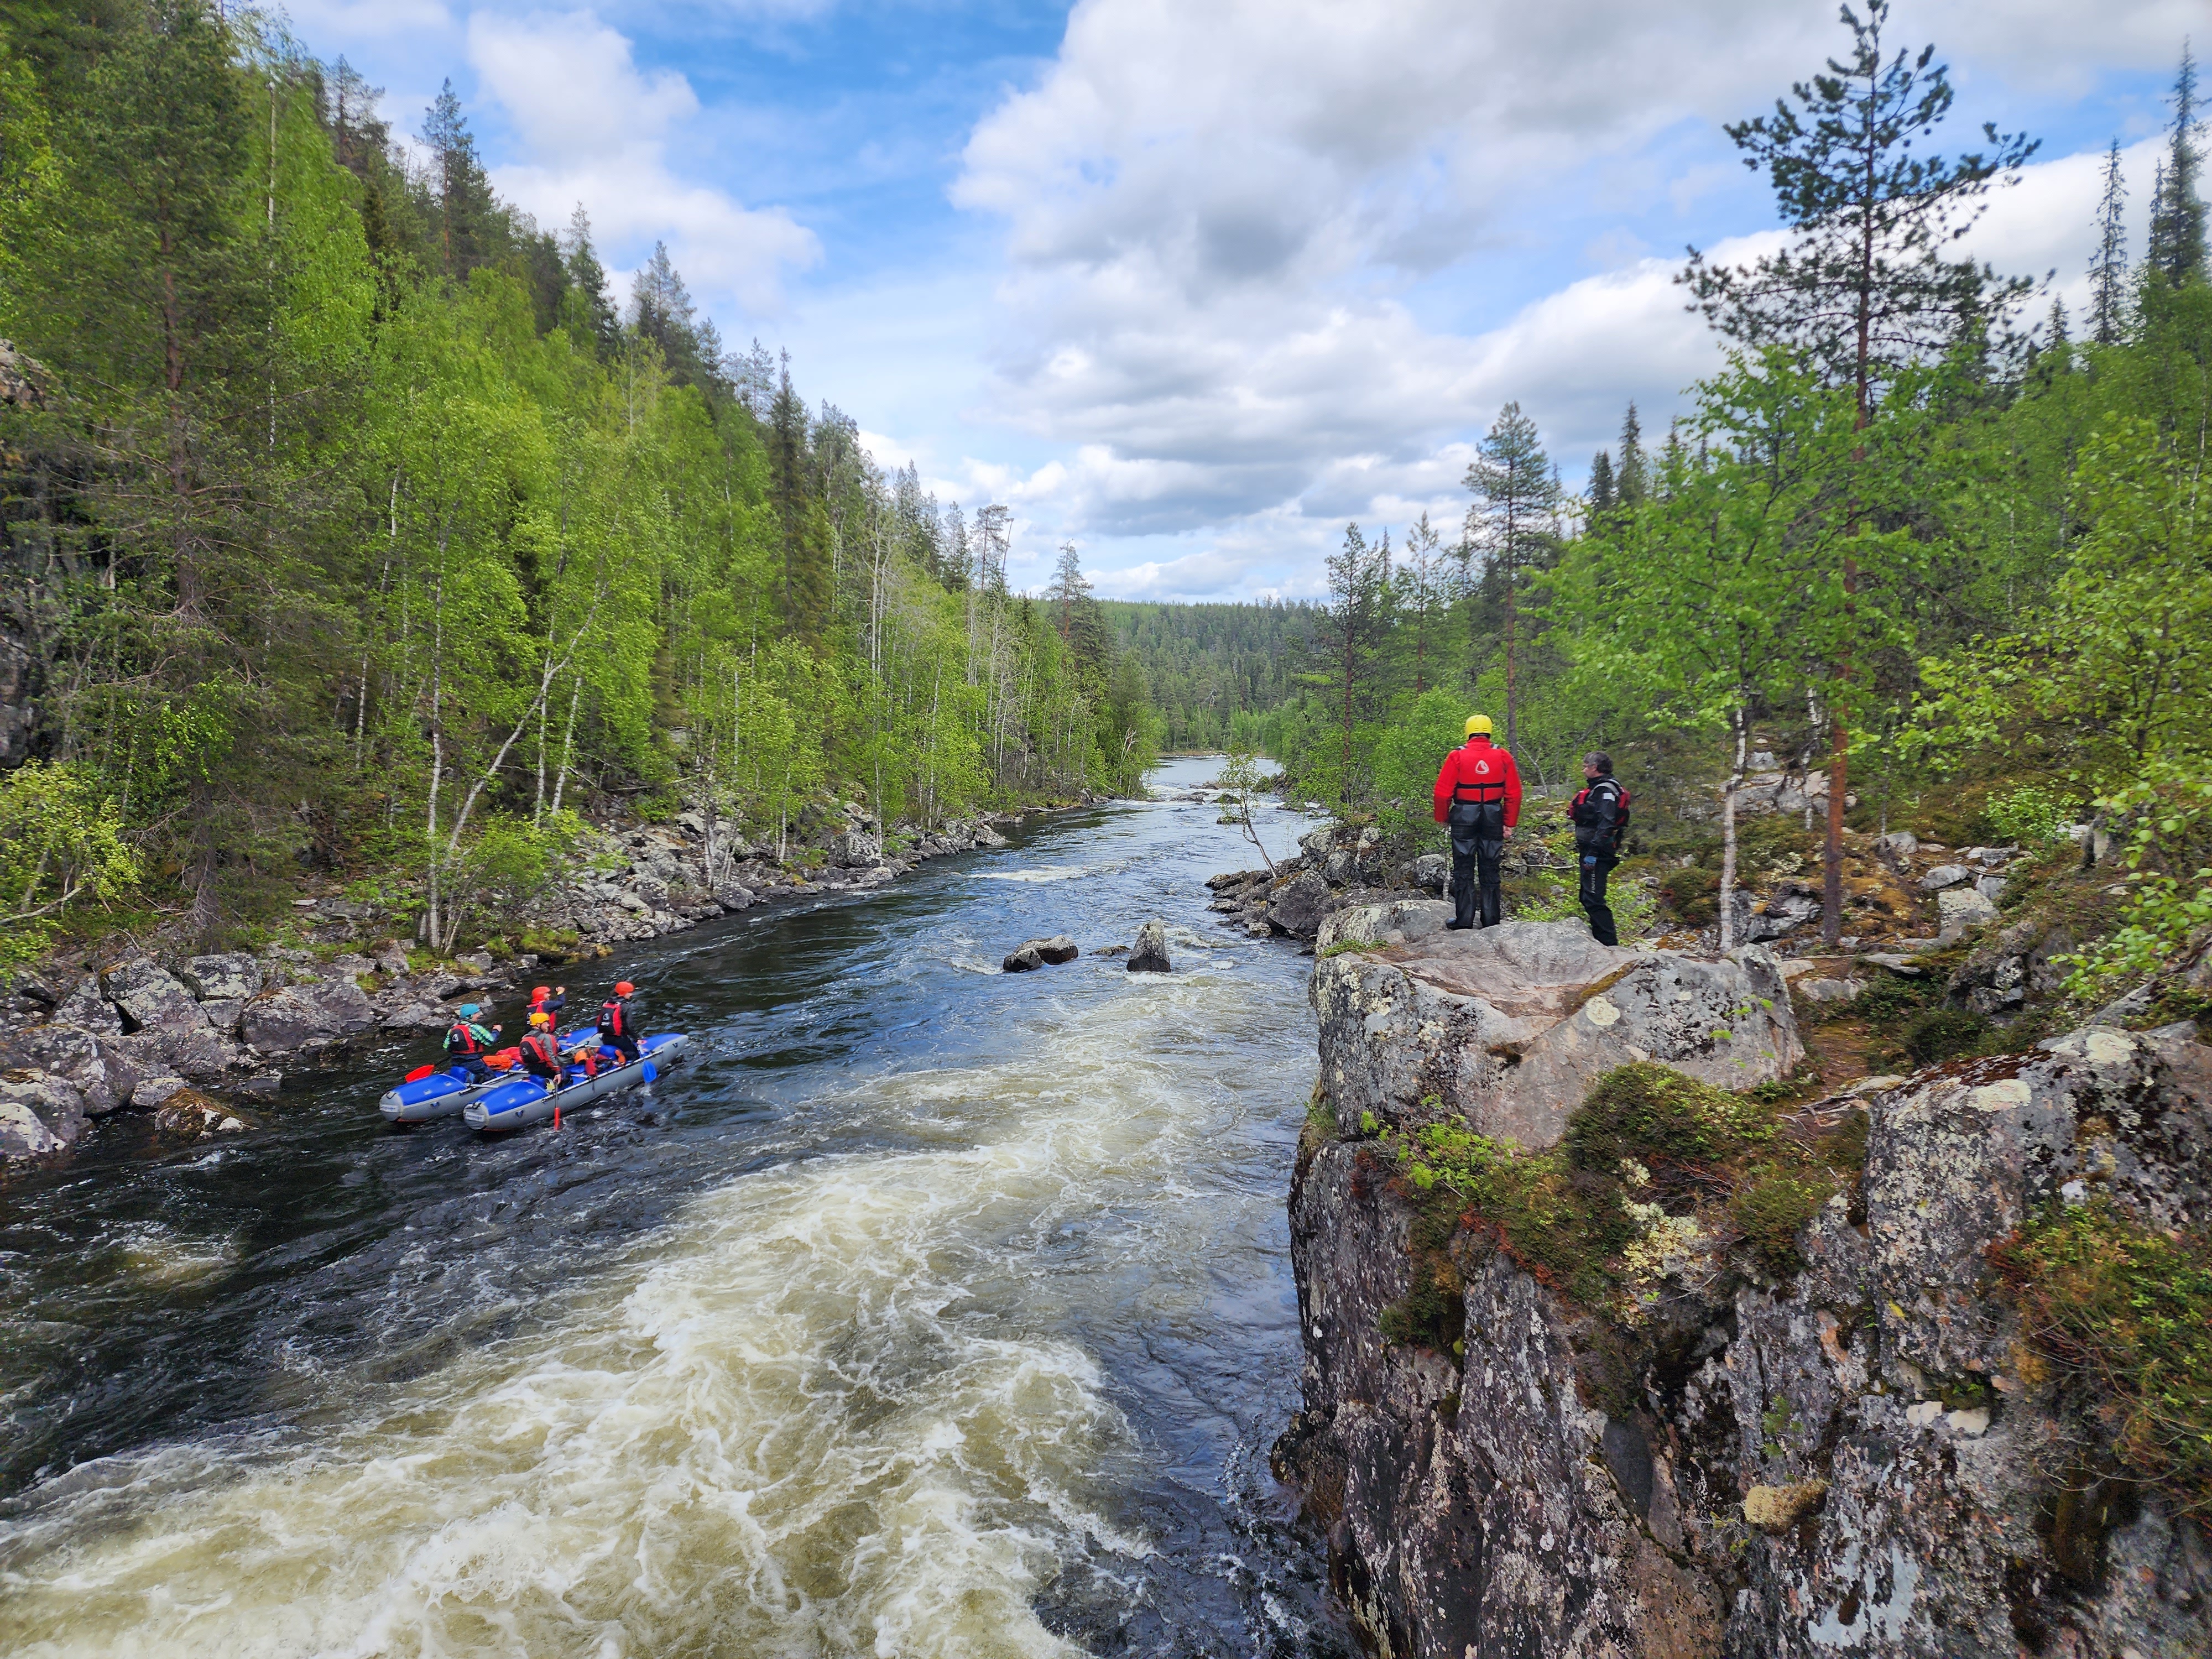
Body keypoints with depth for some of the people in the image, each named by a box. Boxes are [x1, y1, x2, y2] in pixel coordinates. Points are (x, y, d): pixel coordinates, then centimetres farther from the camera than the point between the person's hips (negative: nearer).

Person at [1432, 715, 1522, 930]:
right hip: (1493, 817, 2)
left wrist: (1442, 818, 3)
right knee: (1490, 871, 10)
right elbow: (1514, 793, 0)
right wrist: (1509, 824, 7)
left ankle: (1464, 920, 5)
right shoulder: (1503, 756, 0)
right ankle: (1492, 921, 13)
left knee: (1463, 870, 5)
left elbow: (1443, 792, -10)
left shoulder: (1457, 756, -7)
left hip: (1464, 816, -2)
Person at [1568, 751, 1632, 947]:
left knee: (1594, 899, -13)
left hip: (1598, 853, -11)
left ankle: (1609, 943, -13)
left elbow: (1606, 823, -23)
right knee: (1588, 898, 16)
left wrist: (1593, 852, -28)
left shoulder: (1606, 789, -12)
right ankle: (1599, 940, 24)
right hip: (1590, 851, 11)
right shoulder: (1596, 788, 20)